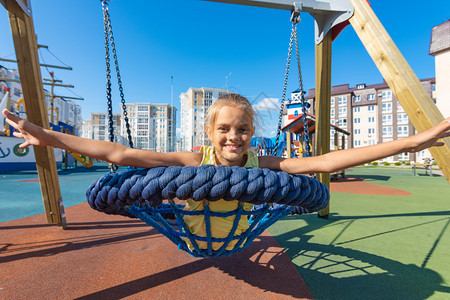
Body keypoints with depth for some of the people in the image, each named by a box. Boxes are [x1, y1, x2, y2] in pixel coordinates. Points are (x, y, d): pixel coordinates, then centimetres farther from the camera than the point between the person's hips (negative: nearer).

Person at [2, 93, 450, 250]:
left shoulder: (260, 164, -28)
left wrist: (413, 141, -33)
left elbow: (324, 161, -32)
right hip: (191, 243, 0)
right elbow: (121, 154, -32)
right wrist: (46, 136, -32)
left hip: (237, 243, 1)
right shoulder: (195, 161, -32)